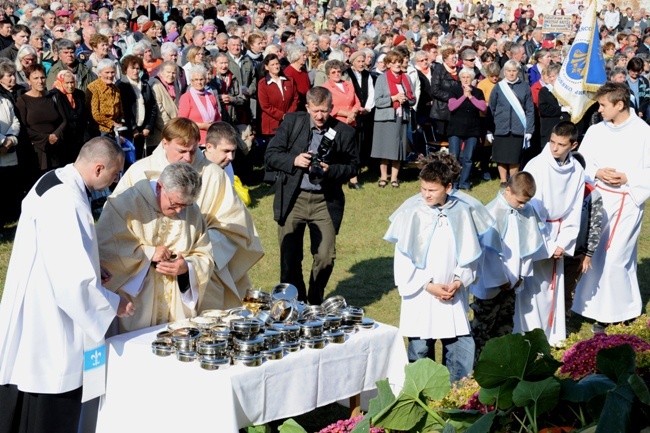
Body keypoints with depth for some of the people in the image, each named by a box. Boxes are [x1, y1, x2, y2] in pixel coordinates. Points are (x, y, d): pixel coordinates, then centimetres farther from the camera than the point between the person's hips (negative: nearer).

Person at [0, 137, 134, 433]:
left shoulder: (55, 182, 7)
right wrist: (113, 305, -13)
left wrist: (92, 268, 11)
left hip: (36, 315, 10)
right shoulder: (66, 202, -25)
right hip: (49, 327, -10)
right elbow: (74, 278, -27)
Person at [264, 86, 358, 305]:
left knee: (325, 257, -4)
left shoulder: (344, 132, -1)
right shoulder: (292, 122, 1)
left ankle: (315, 303, 20)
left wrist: (330, 170, -15)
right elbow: (271, 155, 2)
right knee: (289, 258, 5)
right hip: (292, 198, 1)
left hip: (325, 201, 0)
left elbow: (352, 166, 4)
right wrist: (294, 161, -15)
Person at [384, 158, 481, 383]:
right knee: (420, 349, 5)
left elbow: (469, 253, 7)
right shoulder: (412, 214, -8)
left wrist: (459, 281, -6)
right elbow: (403, 259, -6)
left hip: (454, 295, 2)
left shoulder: (461, 212, 0)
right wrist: (429, 285, -10)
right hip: (420, 297, -2)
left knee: (462, 347, 3)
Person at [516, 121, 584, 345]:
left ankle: (553, 334, 26)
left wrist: (563, 243, -6)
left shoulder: (577, 171, -1)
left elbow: (574, 211, 3)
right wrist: (547, 245, -13)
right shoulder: (536, 166, -17)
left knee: (555, 283, 13)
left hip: (558, 234, 5)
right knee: (533, 285, -4)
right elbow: (533, 210, -15)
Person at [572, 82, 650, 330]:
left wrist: (627, 178, -17)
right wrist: (598, 173, -11)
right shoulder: (596, 131, 4)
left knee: (615, 258, -7)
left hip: (627, 202, -4)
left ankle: (617, 310, 8)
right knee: (597, 254, 7)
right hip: (598, 200, 4)